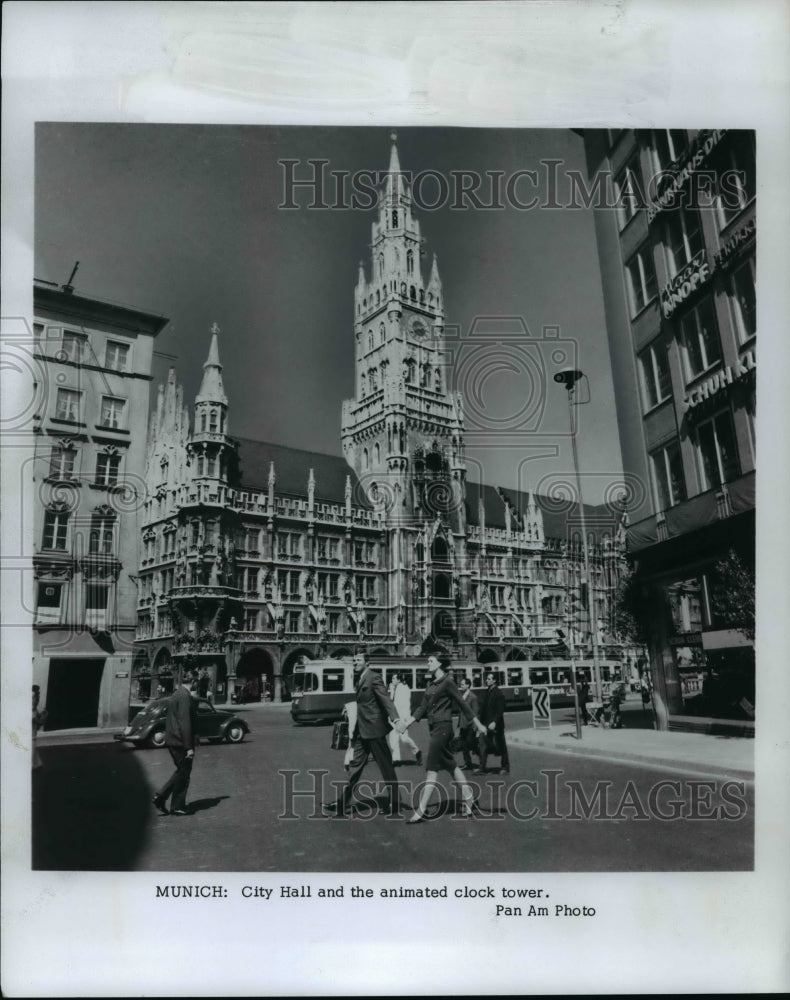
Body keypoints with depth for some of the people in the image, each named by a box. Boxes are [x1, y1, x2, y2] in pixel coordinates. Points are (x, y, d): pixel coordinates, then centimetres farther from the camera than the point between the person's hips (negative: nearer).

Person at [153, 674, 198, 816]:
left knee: (181, 771, 20)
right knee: (183, 773, 4)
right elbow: (185, 723, -23)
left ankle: (161, 796, 14)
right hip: (181, 741, -9)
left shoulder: (174, 695, 12)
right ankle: (177, 807, 13)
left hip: (171, 740, 9)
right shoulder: (185, 696, -19)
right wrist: (189, 747, -21)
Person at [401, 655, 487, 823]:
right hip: (434, 728, 8)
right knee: (450, 765, 13)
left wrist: (478, 724, -2)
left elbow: (462, 704, -7)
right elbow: (422, 708, 13)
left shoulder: (447, 682, -10)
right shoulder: (431, 685, 13)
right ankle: (469, 800, 22)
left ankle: (421, 811, -7)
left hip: (443, 727, -8)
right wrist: (406, 723, 4)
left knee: (432, 768, -8)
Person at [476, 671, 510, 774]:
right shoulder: (486, 693, 10)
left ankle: (505, 767, 18)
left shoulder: (499, 694, -11)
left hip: (496, 725, -6)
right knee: (483, 746, 1)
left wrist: (494, 722, -27)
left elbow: (500, 710, -18)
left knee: (501, 747, 5)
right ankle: (482, 768, 4)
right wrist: (480, 723, 11)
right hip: (486, 725, 6)